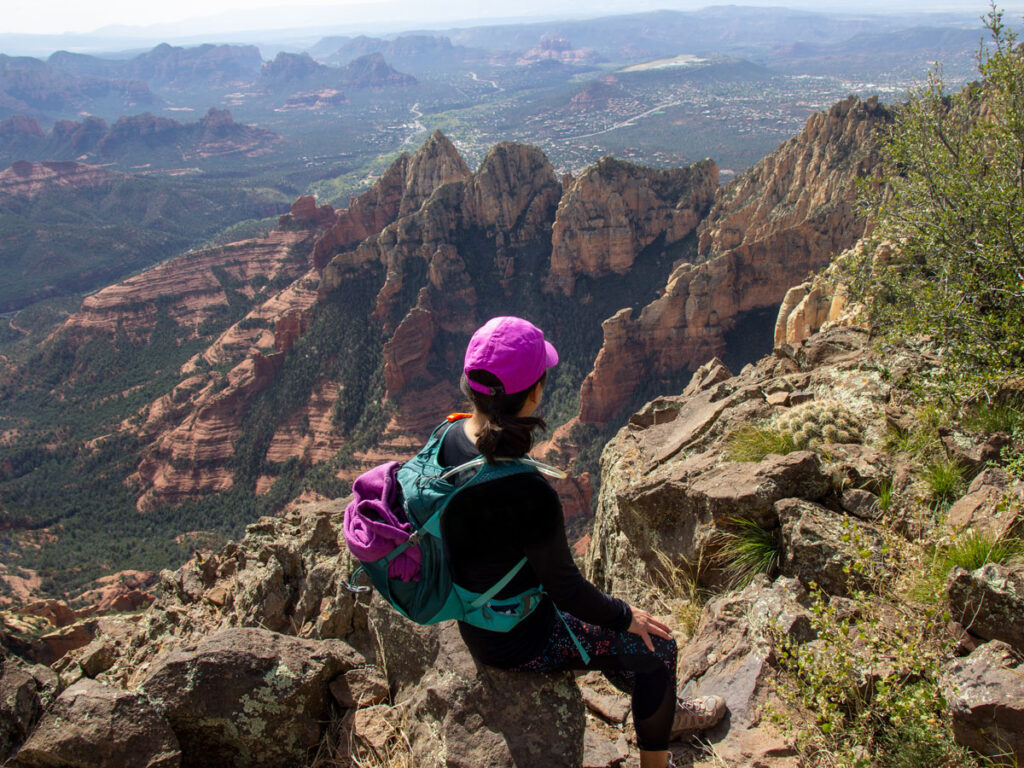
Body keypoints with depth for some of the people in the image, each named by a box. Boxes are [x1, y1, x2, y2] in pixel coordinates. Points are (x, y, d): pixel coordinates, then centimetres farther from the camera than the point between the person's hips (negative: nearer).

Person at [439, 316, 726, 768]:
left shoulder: (450, 437, -14)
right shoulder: (527, 493, -38)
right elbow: (566, 590, -24)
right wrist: (626, 616, -4)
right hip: (518, 640, -8)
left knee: (606, 619, 27)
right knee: (657, 646, 10)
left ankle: (664, 713, 50)